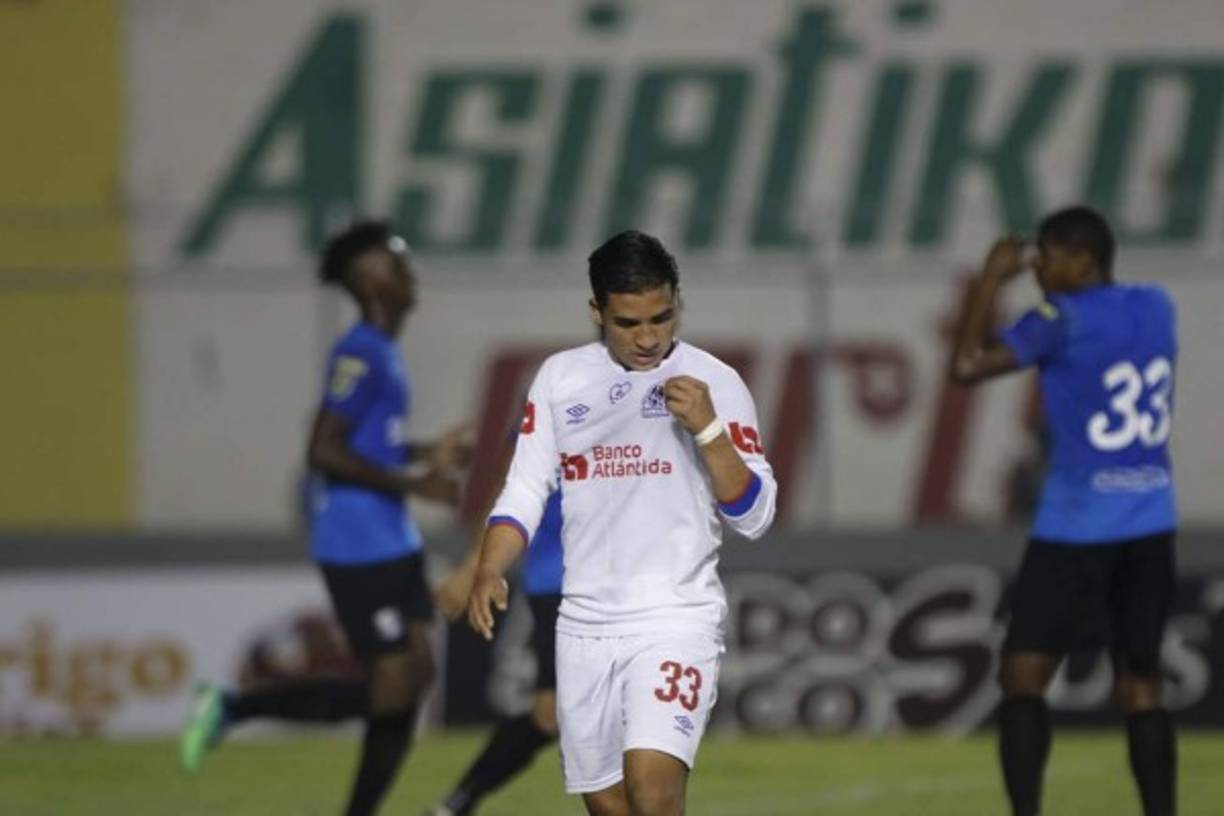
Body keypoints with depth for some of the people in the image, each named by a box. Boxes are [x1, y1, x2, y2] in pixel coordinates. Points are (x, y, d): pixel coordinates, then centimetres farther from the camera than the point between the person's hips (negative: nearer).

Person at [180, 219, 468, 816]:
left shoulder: (382, 354, 14)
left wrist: (427, 455, 16)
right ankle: (231, 709, 2)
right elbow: (325, 452, -22)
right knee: (391, 689, -8)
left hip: (392, 546, 10)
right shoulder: (359, 356, -16)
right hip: (360, 549, -10)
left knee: (413, 678, 6)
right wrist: (413, 484, -19)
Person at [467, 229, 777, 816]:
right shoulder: (560, 378, 8)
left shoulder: (713, 383, -2)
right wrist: (488, 573, -7)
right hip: (585, 626, 4)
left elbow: (754, 516, -5)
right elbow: (524, 492, 10)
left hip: (677, 618, -4)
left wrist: (708, 429, -19)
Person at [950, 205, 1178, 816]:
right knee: (1140, 684, 8)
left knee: (1023, 673, 0)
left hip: (1077, 527, -6)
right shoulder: (1156, 307, 9)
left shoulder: (1063, 320, -11)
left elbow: (967, 367, -15)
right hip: (1151, 521, 6)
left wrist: (991, 283, -5)